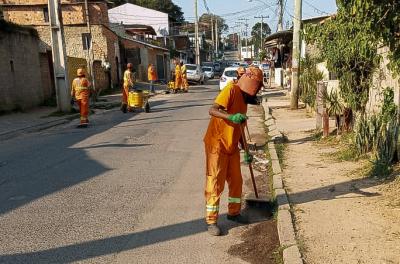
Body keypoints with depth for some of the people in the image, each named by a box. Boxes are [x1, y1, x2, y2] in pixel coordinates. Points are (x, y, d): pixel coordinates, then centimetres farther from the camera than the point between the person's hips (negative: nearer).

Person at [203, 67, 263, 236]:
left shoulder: (244, 99, 14)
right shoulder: (231, 90, -13)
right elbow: (213, 110, -26)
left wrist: (246, 151, 22)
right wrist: (231, 117, -44)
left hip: (232, 146, 9)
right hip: (217, 145, -9)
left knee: (236, 181, 14)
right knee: (215, 183, -2)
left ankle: (234, 212, 32)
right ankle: (211, 221, 9)